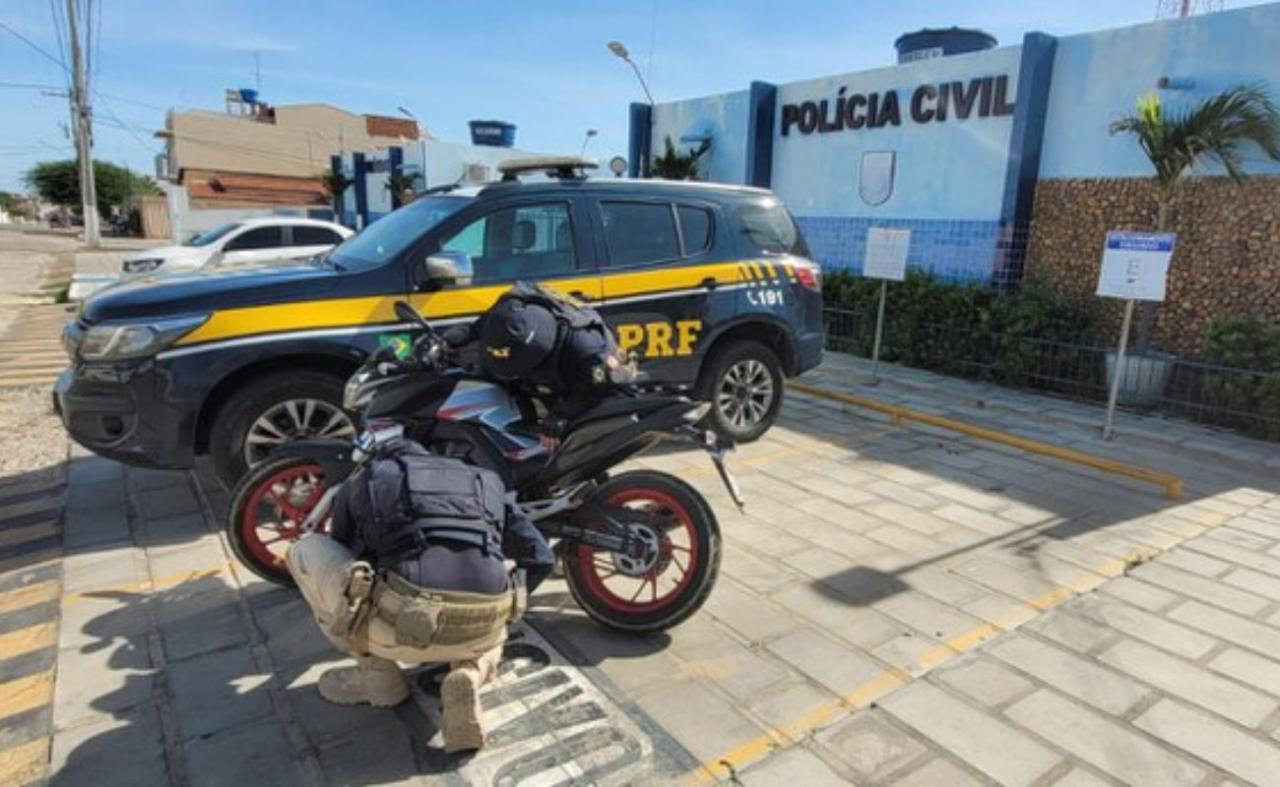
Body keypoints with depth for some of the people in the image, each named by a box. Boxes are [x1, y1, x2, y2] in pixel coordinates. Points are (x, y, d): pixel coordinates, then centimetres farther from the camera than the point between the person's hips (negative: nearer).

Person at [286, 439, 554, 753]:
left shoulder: (361, 482, 23)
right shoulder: (485, 482, 27)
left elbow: (343, 559, 35)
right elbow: (540, 558, 26)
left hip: (403, 623, -3)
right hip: (480, 631, 4)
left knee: (304, 551, 22)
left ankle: (377, 675, 22)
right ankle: (470, 673, 7)